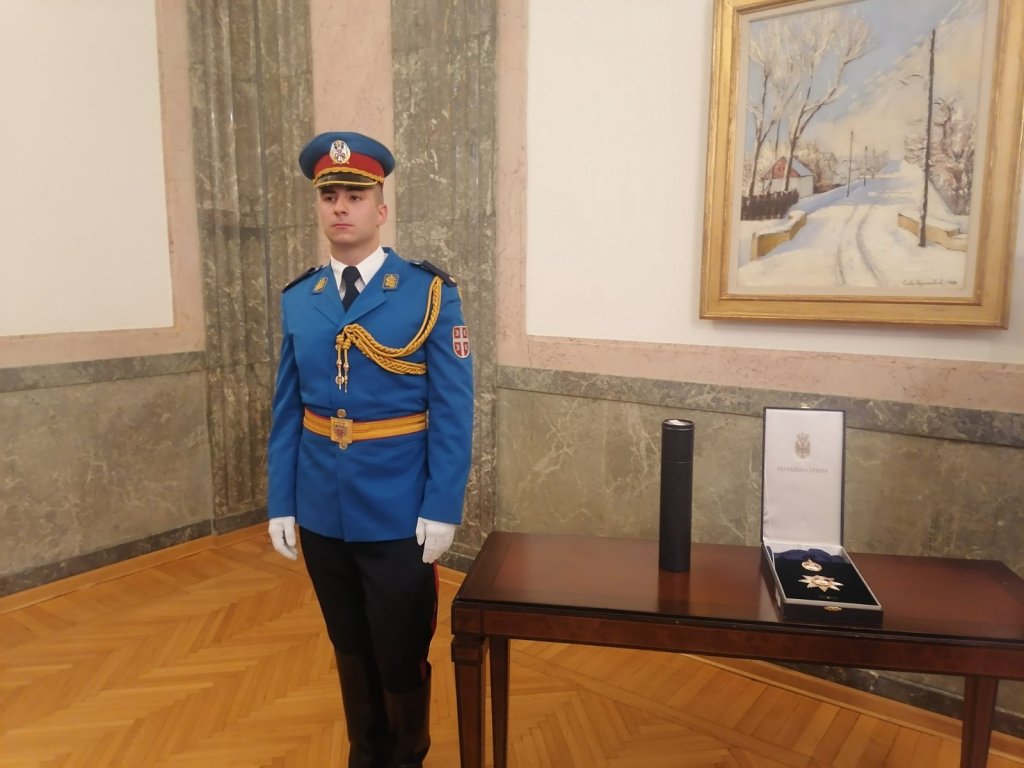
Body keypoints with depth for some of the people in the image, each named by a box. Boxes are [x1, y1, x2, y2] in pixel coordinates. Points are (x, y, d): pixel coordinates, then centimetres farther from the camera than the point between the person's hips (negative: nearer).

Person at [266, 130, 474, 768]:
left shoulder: (431, 293, -9)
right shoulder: (297, 301, 4)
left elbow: (453, 412, -11)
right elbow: (287, 411, 6)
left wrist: (442, 510, -14)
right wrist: (280, 503, 4)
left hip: (398, 516, -4)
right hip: (321, 514, 4)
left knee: (401, 655, 12)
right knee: (350, 650, 21)